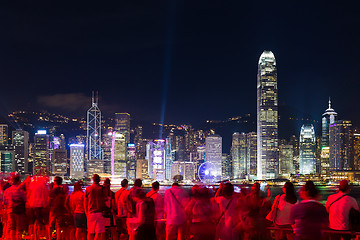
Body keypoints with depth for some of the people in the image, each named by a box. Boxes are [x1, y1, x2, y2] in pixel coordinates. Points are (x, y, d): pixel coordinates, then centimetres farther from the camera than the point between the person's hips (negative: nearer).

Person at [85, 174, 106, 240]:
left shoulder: (88, 189, 4)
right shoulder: (102, 189, -2)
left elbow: (85, 202, 7)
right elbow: (103, 201, 2)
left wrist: (86, 212, 16)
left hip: (90, 213, 2)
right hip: (100, 213, -2)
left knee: (90, 233, 9)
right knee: (99, 232, -2)